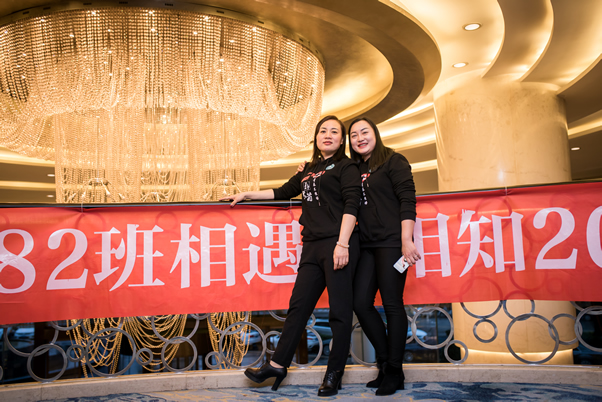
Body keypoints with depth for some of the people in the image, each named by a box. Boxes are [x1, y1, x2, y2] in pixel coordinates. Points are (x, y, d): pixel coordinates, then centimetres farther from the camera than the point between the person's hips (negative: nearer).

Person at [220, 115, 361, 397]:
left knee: (340, 310, -1)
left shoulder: (346, 167, 3)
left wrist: (342, 244, -18)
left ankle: (334, 374, 9)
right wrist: (248, 194, 33)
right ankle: (278, 365, 14)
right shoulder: (310, 170, 23)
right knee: (298, 305, 7)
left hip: (338, 245, -6)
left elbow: (351, 205, -8)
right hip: (313, 246, 6)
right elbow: (284, 192, 33)